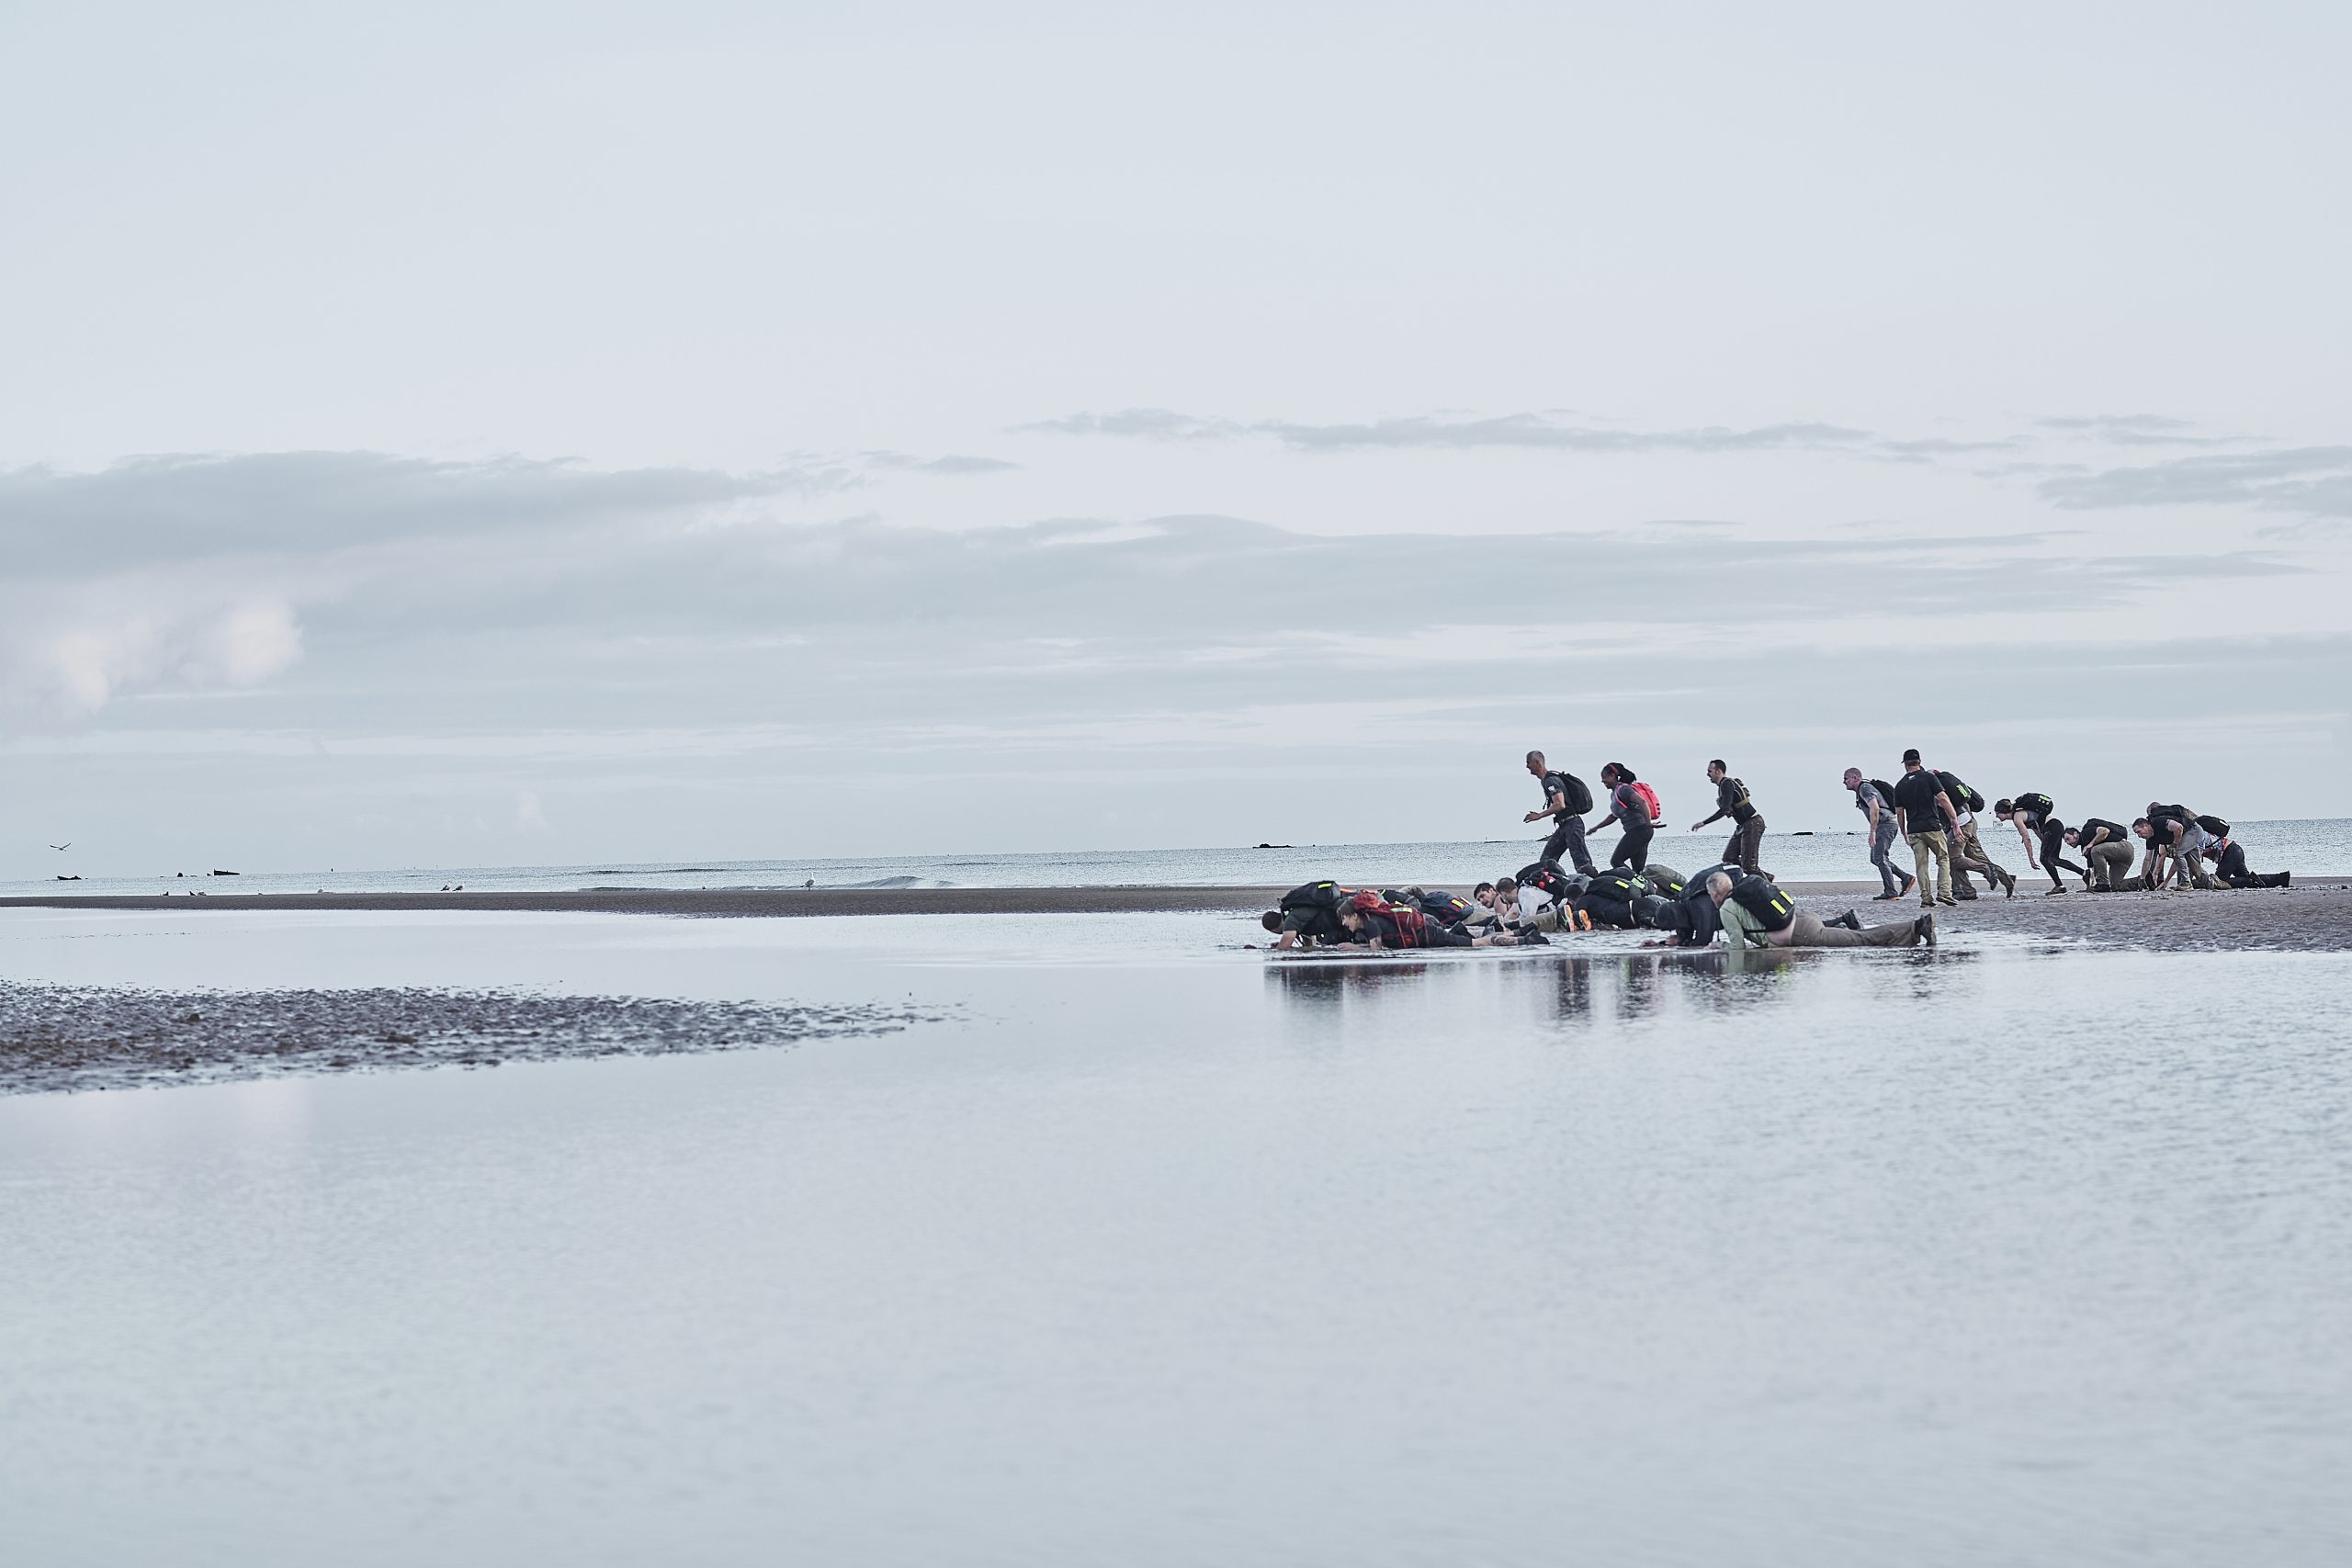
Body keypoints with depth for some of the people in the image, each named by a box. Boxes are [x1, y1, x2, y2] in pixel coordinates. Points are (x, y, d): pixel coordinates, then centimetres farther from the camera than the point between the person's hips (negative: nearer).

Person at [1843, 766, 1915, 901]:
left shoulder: (1865, 788, -12)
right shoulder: (1861, 790, 22)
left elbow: (1874, 809, -24)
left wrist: (1872, 832, -26)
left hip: (1885, 824, -11)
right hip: (1884, 826, 11)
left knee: (1879, 858, -12)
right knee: (1875, 858, 12)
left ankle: (1891, 893, -13)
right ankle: (1906, 878, 11)